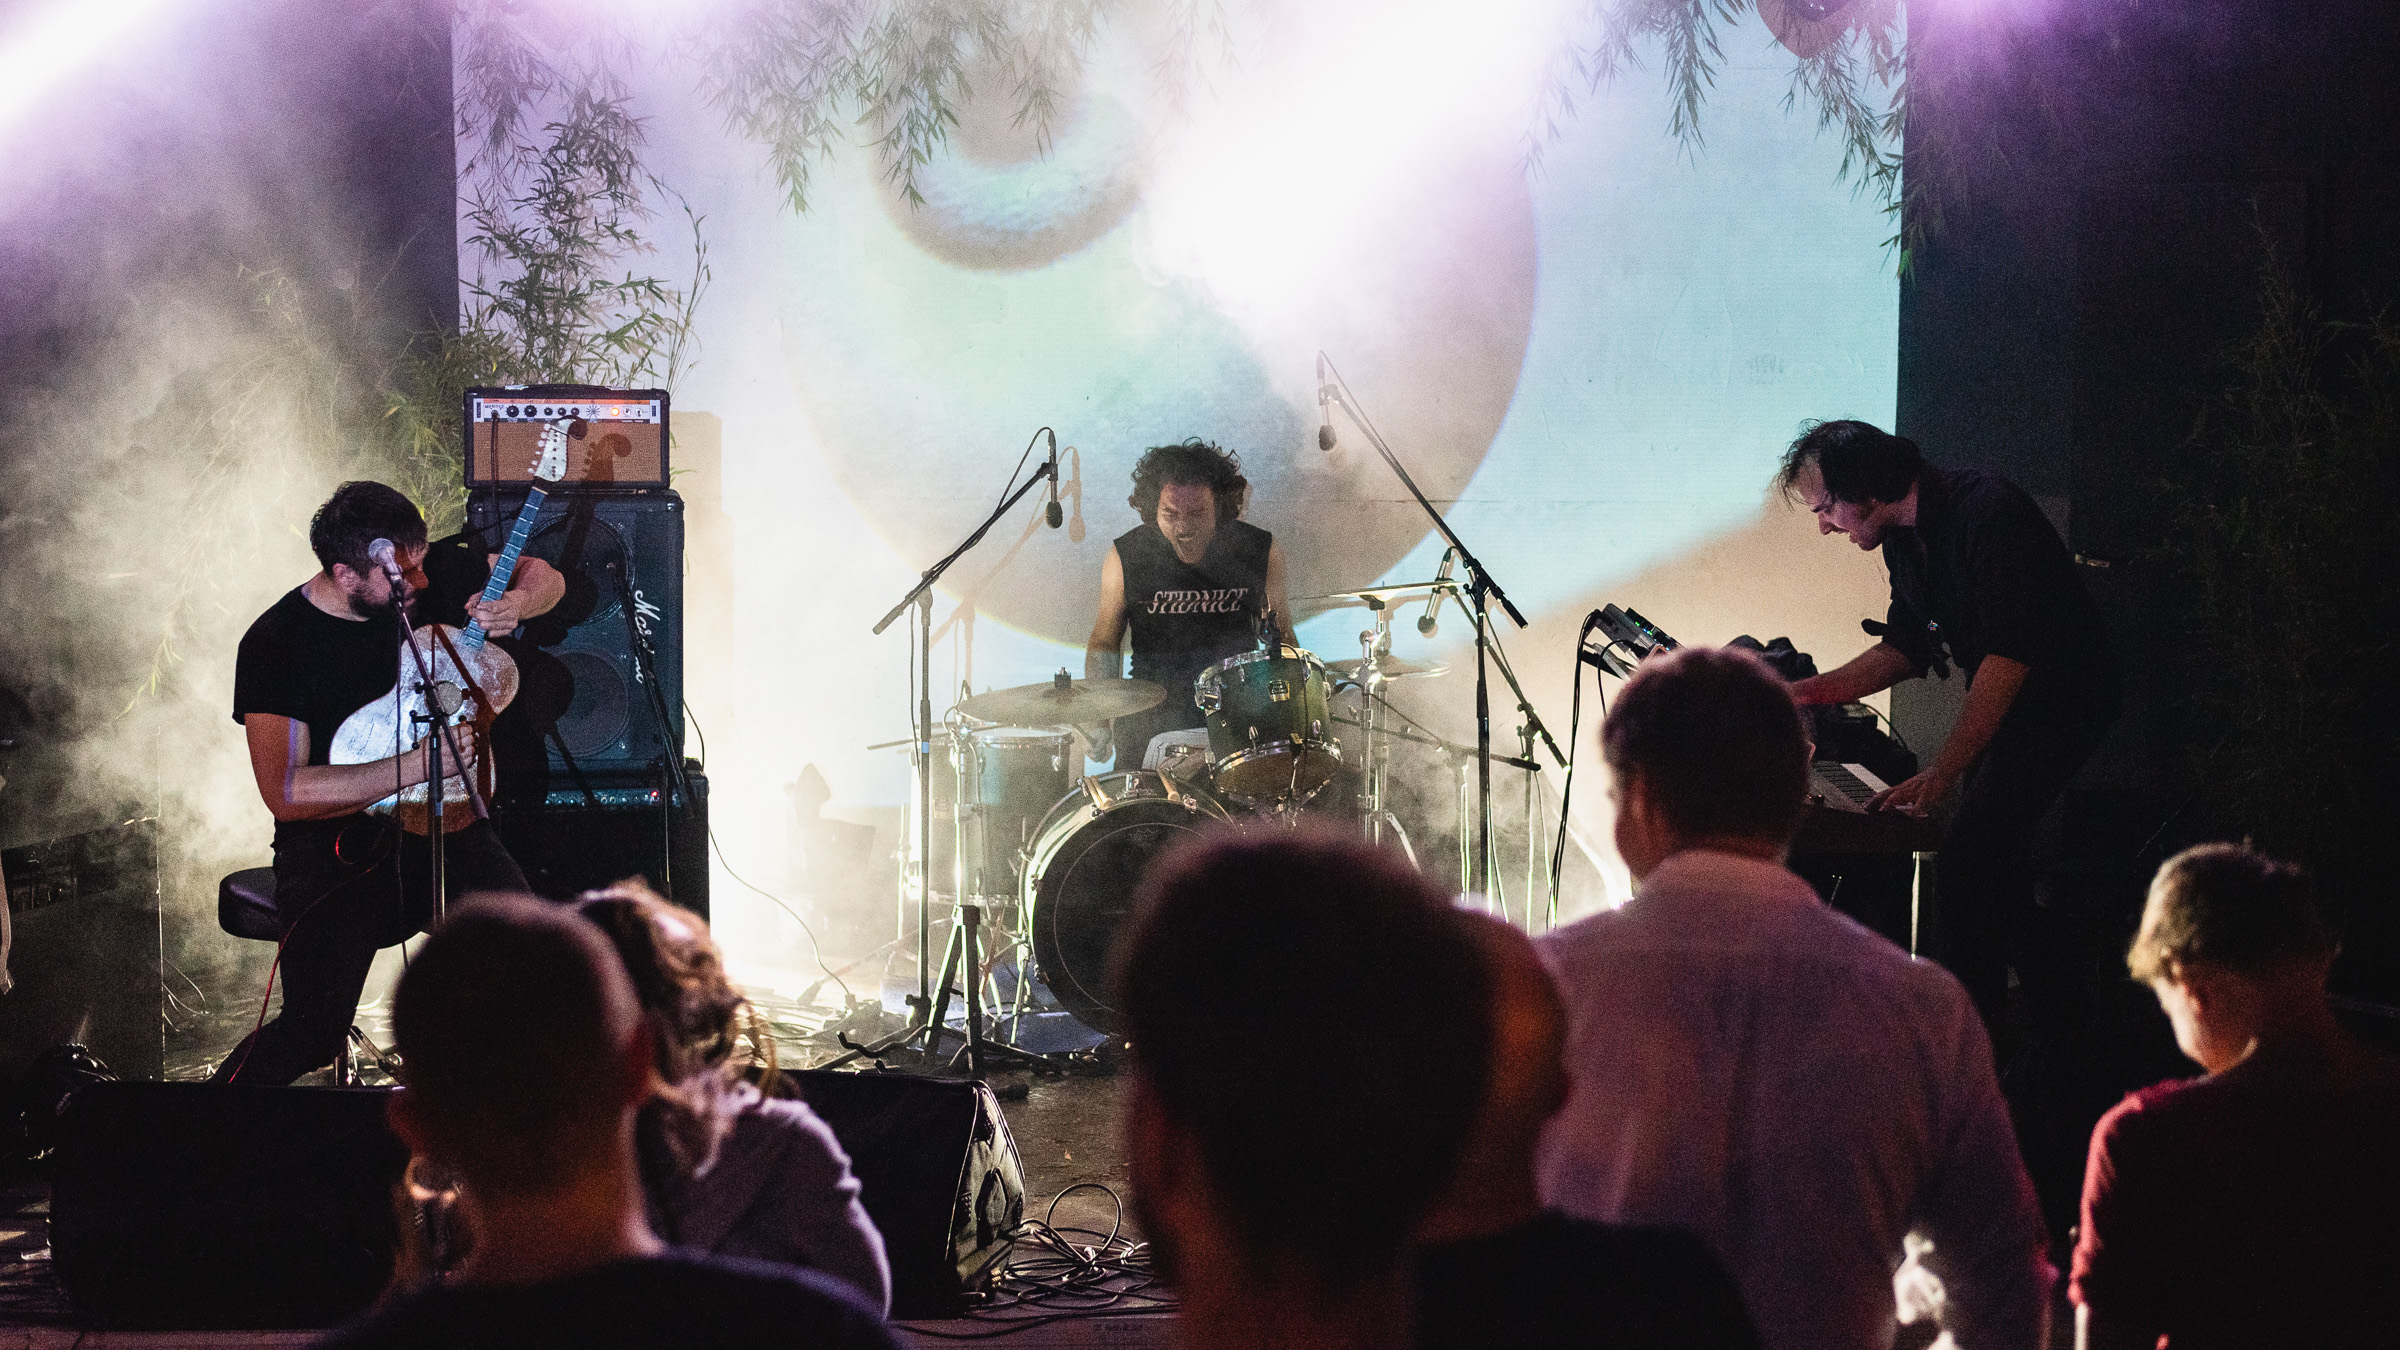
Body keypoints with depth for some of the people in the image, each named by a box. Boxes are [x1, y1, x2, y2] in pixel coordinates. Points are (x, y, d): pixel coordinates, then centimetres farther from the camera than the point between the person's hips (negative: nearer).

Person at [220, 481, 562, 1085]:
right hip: (334, 843, -4)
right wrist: (418, 764, -23)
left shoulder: (425, 583, 1)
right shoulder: (274, 644, -12)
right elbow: (284, 792, -19)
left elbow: (544, 577, 14)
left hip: (439, 821, 4)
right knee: (316, 1028, -18)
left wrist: (516, 601, -11)